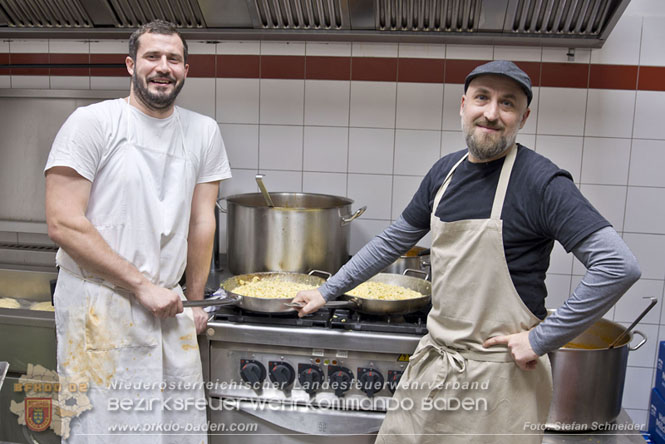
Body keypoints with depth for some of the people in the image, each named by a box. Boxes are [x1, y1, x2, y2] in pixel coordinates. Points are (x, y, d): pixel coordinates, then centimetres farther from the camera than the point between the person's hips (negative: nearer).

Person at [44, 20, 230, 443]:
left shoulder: (203, 131, 6)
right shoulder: (92, 122, -6)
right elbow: (63, 223, -12)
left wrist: (194, 299, 13)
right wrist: (143, 285, -13)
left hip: (167, 305, 4)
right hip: (99, 305, -4)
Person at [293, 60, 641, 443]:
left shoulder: (540, 181, -16)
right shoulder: (446, 171, 5)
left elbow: (620, 266, -22)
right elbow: (394, 241, 16)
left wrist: (541, 339, -18)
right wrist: (328, 291, 17)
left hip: (499, 376, -6)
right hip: (433, 361, 6)